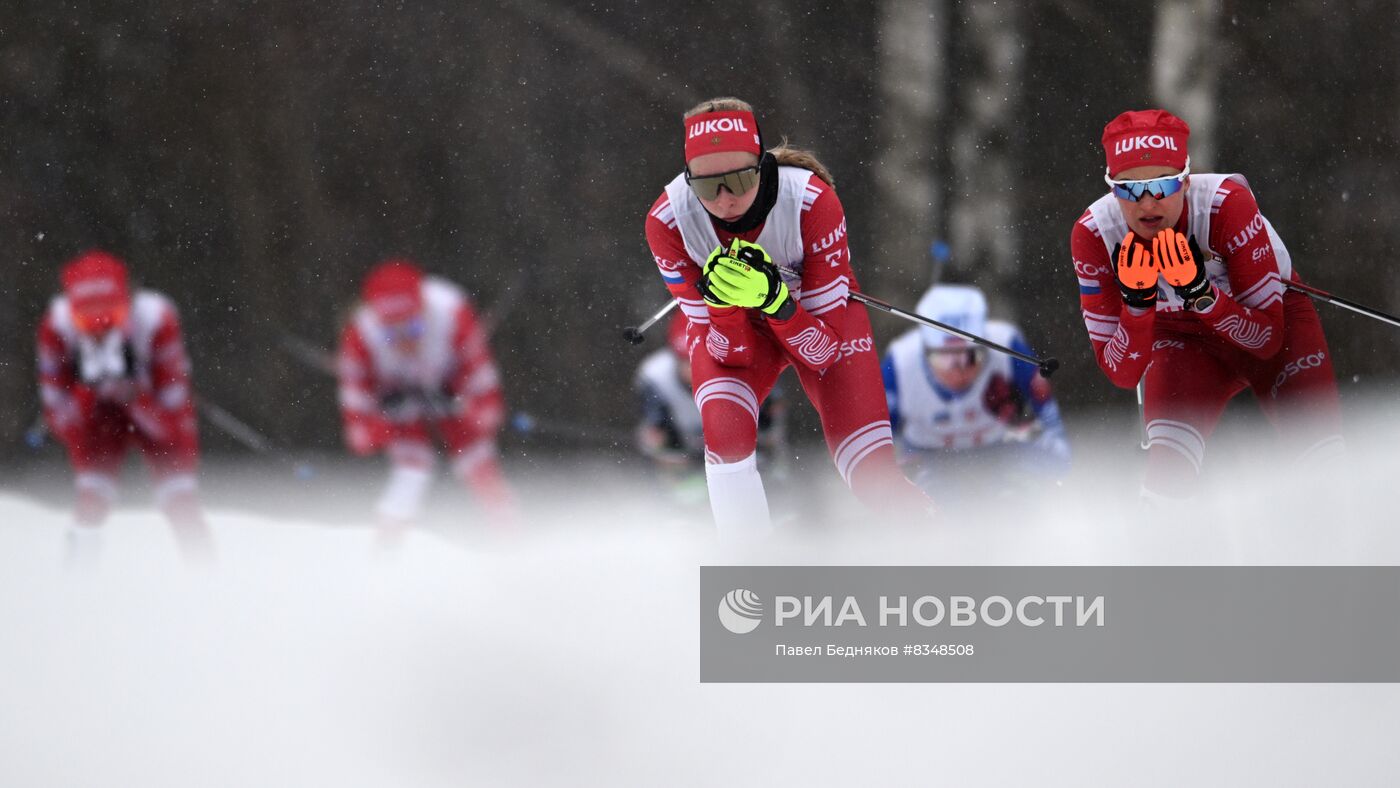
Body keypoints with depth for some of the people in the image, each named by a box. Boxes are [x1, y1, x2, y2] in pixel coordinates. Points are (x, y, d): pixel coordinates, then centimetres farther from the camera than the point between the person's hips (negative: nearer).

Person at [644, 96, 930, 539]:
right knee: (726, 431, -31)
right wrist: (724, 304, -44)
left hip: (816, 317, -1)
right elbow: (731, 352, -23)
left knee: (874, 481, -11)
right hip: (730, 329, 1)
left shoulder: (812, 200, -34)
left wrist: (774, 299, -47)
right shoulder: (668, 221, -30)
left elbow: (823, 350, -28)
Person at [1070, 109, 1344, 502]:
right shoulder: (1094, 234, -26)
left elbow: (1267, 338, -28)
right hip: (1182, 335, 1)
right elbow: (1121, 373, -21)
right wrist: (1136, 303, -39)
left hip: (1276, 318, -1)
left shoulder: (1227, 203, -33)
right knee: (1168, 468, -27)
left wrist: (1200, 291, -43)